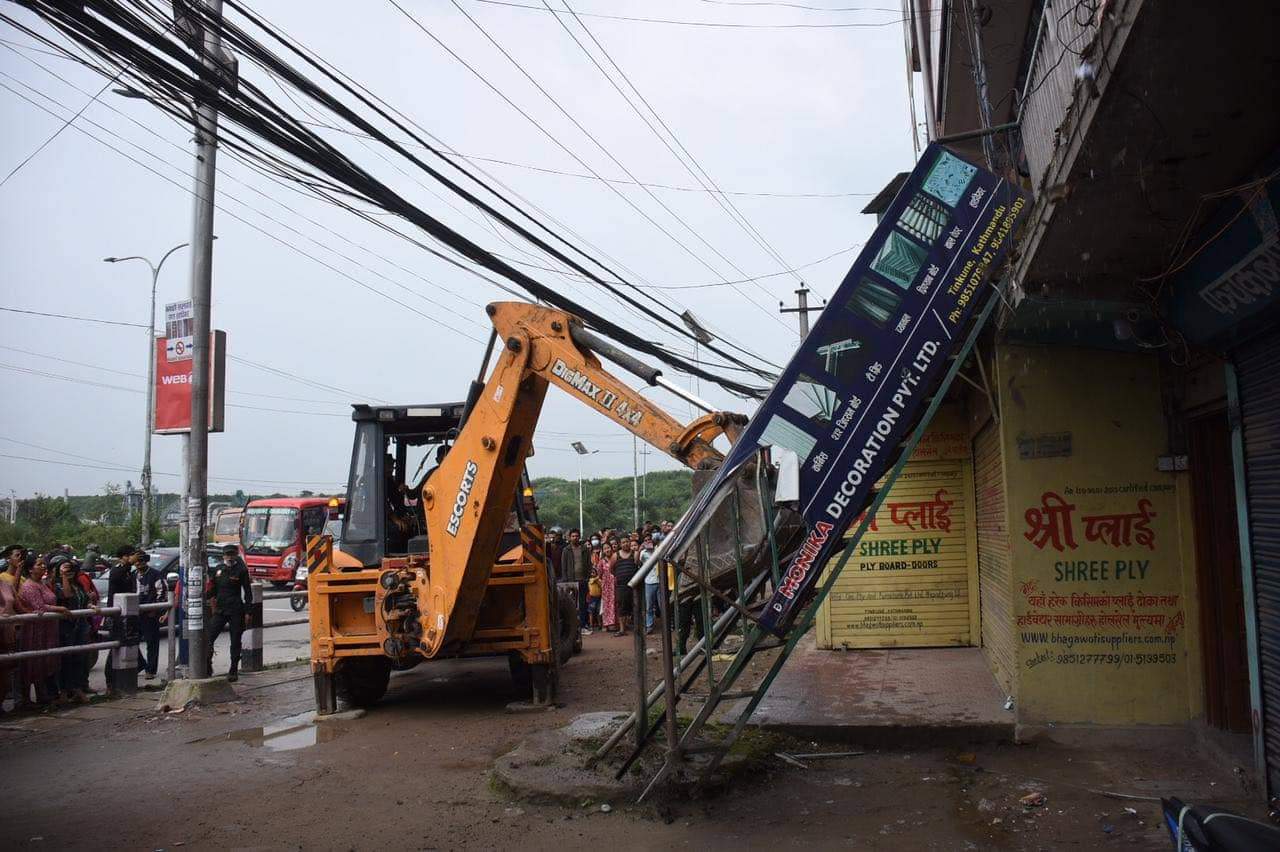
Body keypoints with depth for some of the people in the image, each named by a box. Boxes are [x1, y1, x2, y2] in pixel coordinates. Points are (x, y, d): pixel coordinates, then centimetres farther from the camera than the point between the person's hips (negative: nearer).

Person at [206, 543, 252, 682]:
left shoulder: (241, 571, -1)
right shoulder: (218, 569, 9)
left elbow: (247, 592, 0)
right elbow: (212, 588, 19)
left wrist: (247, 611, -4)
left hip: (236, 611, -3)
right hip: (220, 610, 3)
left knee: (235, 641, 4)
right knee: (208, 638, -7)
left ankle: (233, 671, 12)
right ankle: (207, 667, 5)